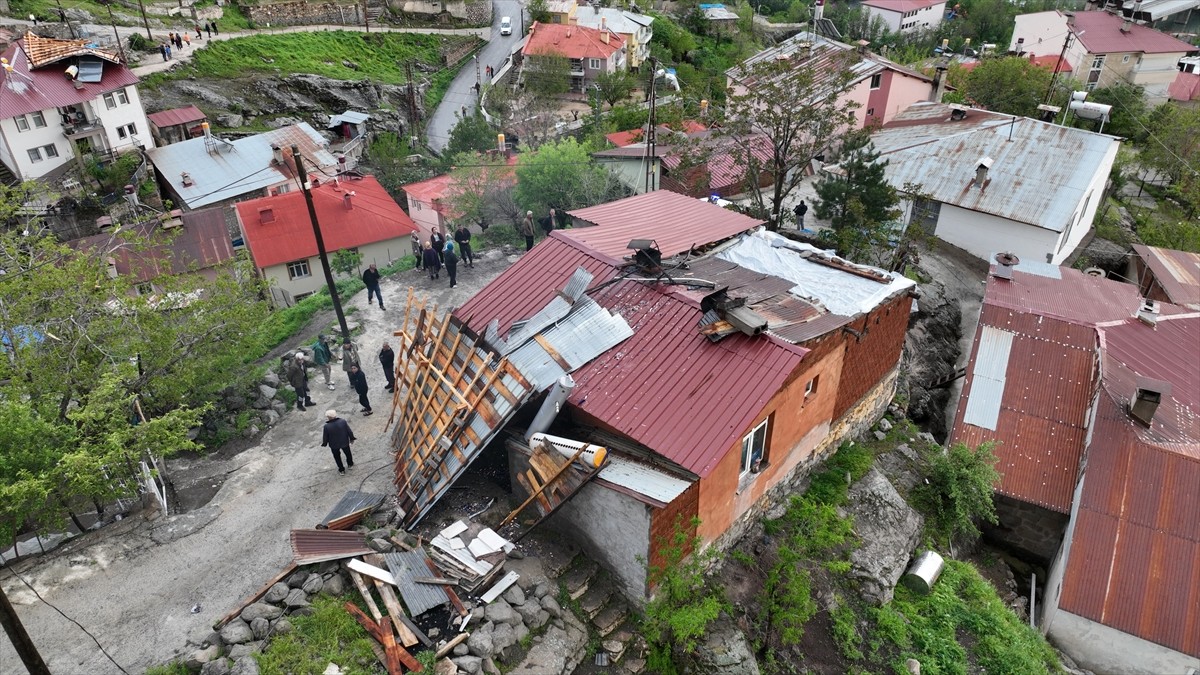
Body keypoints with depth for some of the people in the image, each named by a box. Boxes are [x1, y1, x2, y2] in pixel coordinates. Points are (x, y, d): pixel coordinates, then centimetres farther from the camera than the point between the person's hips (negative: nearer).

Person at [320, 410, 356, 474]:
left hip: (334, 445, -2)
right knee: (347, 453, 29)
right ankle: (350, 464, 50)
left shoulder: (327, 426, -28)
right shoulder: (343, 421, -22)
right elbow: (349, 431, -11)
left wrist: (324, 444, 8)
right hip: (344, 442, 2)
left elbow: (325, 437, -13)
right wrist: (352, 438, 8)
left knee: (337, 456, 24)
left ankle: (341, 470, 36)